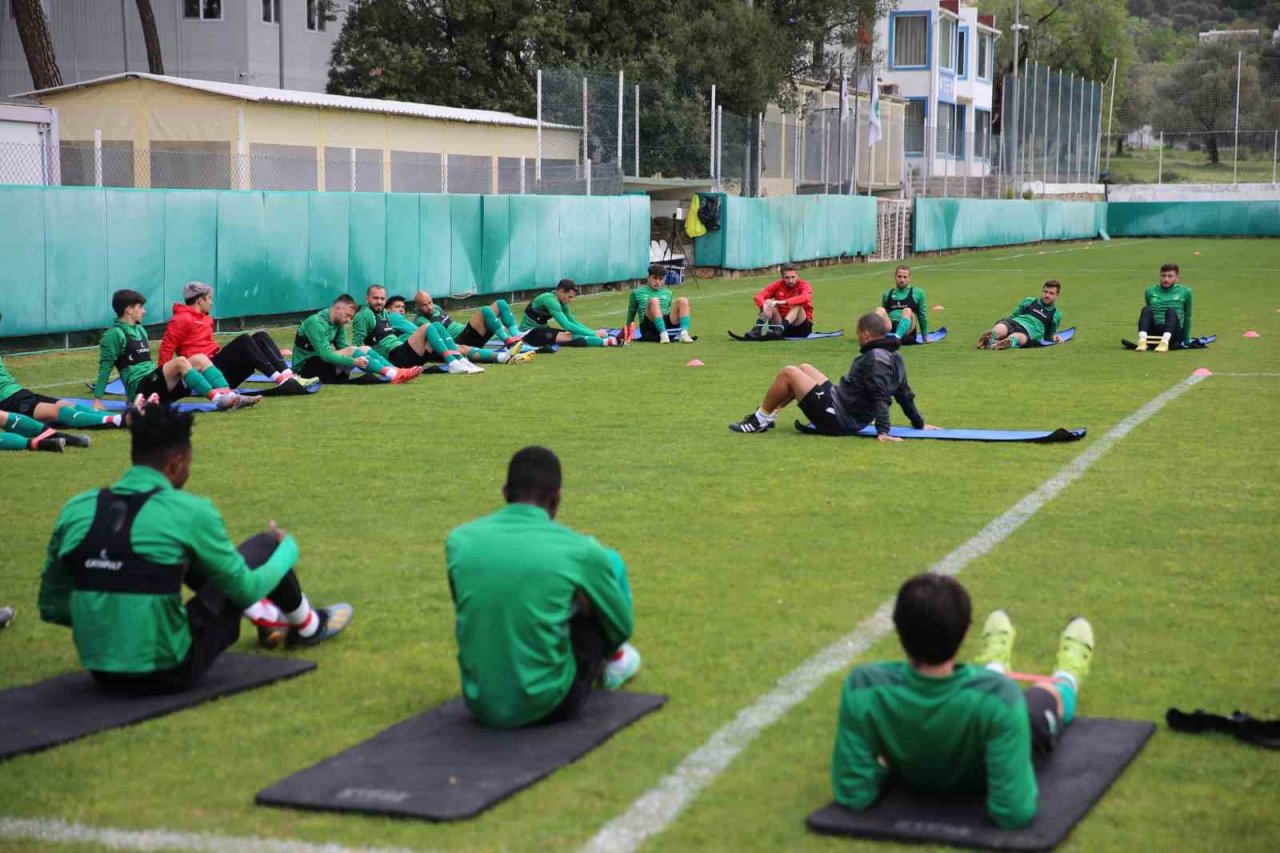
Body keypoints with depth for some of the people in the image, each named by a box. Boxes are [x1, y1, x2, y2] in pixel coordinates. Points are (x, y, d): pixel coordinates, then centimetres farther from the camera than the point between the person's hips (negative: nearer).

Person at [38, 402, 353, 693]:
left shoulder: (75, 509, 0)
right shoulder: (189, 511, -13)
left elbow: (51, 608, 8)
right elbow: (246, 590, -2)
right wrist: (288, 548, 18)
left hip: (102, 673, 5)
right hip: (169, 673, -5)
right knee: (264, 545, 12)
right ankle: (307, 626, 41)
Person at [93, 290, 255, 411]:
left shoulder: (140, 329, 21)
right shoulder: (115, 334, -5)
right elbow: (105, 368, -8)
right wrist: (97, 400, -11)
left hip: (156, 382, 8)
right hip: (140, 388, -8)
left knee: (200, 359, -8)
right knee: (180, 362, -29)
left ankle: (230, 396, -26)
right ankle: (218, 399, -36)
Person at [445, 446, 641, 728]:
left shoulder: (459, 540, -2)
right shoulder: (578, 550, -11)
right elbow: (621, 626, 6)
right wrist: (602, 655, 29)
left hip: (480, 706, 4)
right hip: (549, 705, -3)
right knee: (610, 562, 15)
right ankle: (613, 663, 40)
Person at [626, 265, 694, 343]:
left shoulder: (668, 293, 26)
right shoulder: (637, 293, 17)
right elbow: (631, 313, 21)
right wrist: (628, 330, 19)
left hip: (668, 324, 3)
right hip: (649, 325, -3)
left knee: (683, 301, -21)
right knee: (654, 301, -33)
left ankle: (684, 333, -39)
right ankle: (663, 334, -50)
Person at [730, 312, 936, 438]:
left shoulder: (875, 359, -19)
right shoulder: (894, 356, 11)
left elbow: (880, 397, -28)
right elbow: (905, 394, 18)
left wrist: (882, 431, -34)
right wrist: (919, 423, 26)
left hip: (838, 419, -11)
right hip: (849, 418, 11)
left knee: (789, 372, -9)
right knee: (804, 369, 22)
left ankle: (760, 420, 4)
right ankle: (766, 417, 20)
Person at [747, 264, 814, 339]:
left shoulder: (804, 285, -8)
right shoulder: (778, 285, 0)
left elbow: (805, 298, -33)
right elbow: (759, 296, -13)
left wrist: (783, 302, -44)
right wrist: (764, 306, -36)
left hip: (801, 326, -3)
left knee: (797, 304, -29)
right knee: (769, 302, -16)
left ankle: (780, 329, -48)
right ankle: (757, 329, -35)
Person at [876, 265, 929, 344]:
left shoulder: (917, 293, 16)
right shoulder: (887, 294, 22)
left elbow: (923, 316, 19)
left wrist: (924, 337, 20)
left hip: (907, 331, -2)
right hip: (889, 328, 2)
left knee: (907, 311, -30)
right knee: (880, 310, -24)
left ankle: (897, 337, -61)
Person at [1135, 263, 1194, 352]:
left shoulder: (1185, 292, 8)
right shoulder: (1150, 291, 13)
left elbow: (1187, 316, 18)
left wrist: (1186, 339, 21)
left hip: (1174, 334, -2)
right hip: (1154, 333, 2)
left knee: (1171, 310, -30)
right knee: (1146, 309, -26)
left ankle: (1165, 342, -52)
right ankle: (1142, 341, -48)